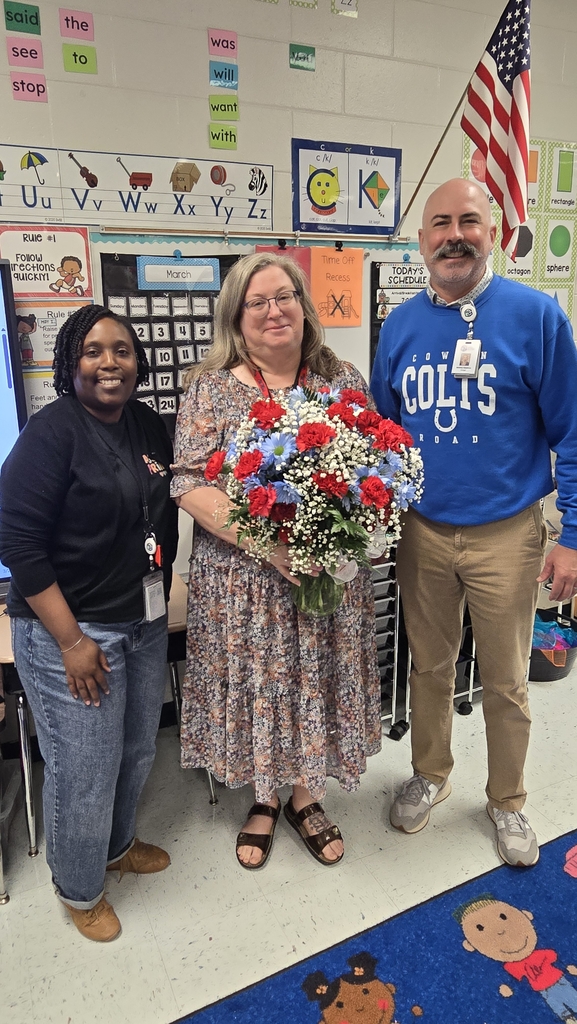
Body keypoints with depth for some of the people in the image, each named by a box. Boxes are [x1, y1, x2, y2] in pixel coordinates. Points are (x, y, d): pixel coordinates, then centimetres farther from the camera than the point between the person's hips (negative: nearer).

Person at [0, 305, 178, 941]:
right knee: (85, 769, 6)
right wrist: (71, 640, -19)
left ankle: (116, 845, 49)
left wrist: (159, 597, 13)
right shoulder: (52, 432, -16)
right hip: (72, 631, -7)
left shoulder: (150, 426, 4)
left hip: (145, 624, 7)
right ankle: (79, 890, 34)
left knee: (137, 751, 21)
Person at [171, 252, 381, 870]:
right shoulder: (211, 389, -5)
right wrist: (269, 545, -23)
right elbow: (189, 485, -12)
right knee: (256, 684, 12)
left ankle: (304, 796, 40)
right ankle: (263, 800, 39)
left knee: (317, 681, 14)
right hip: (244, 578, -2)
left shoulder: (344, 381, 3)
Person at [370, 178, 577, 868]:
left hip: (506, 534, -3)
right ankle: (430, 776, 43)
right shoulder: (399, 325, 3)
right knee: (429, 666, 19)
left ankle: (507, 801, 37)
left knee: (504, 682, 12)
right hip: (421, 532, 3)